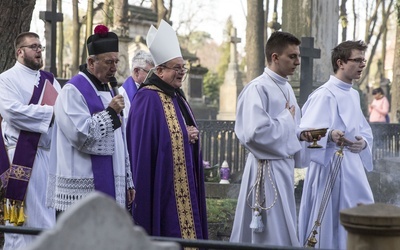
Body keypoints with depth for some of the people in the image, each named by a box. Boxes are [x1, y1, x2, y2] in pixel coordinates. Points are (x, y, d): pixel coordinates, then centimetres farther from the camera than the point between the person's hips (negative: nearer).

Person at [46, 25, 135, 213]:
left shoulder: (106, 91, 19)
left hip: (109, 187, 9)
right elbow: (81, 135, -20)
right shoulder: (72, 91, -9)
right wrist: (110, 112, -13)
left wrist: (127, 182, 18)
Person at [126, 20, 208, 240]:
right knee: (168, 233, -5)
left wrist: (193, 135, -1)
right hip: (161, 183, -9)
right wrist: (182, 135, -19)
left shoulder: (177, 97, 15)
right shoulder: (148, 98, -14)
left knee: (184, 230, 10)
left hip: (183, 184, 9)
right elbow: (144, 144, -19)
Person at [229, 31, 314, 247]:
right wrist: (286, 118, -15)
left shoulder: (286, 88, 11)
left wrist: (301, 134, 0)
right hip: (267, 170, -9)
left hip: (285, 166, 9)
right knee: (271, 236, -3)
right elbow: (254, 133, -28)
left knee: (284, 230, 16)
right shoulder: (258, 89, -17)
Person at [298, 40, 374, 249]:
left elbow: (364, 129, 18)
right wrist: (330, 136, -38)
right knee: (329, 225, -3)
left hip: (353, 166, 9)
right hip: (330, 166, -9)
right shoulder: (325, 94, -13)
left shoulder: (353, 94, 13)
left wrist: (363, 142, -5)